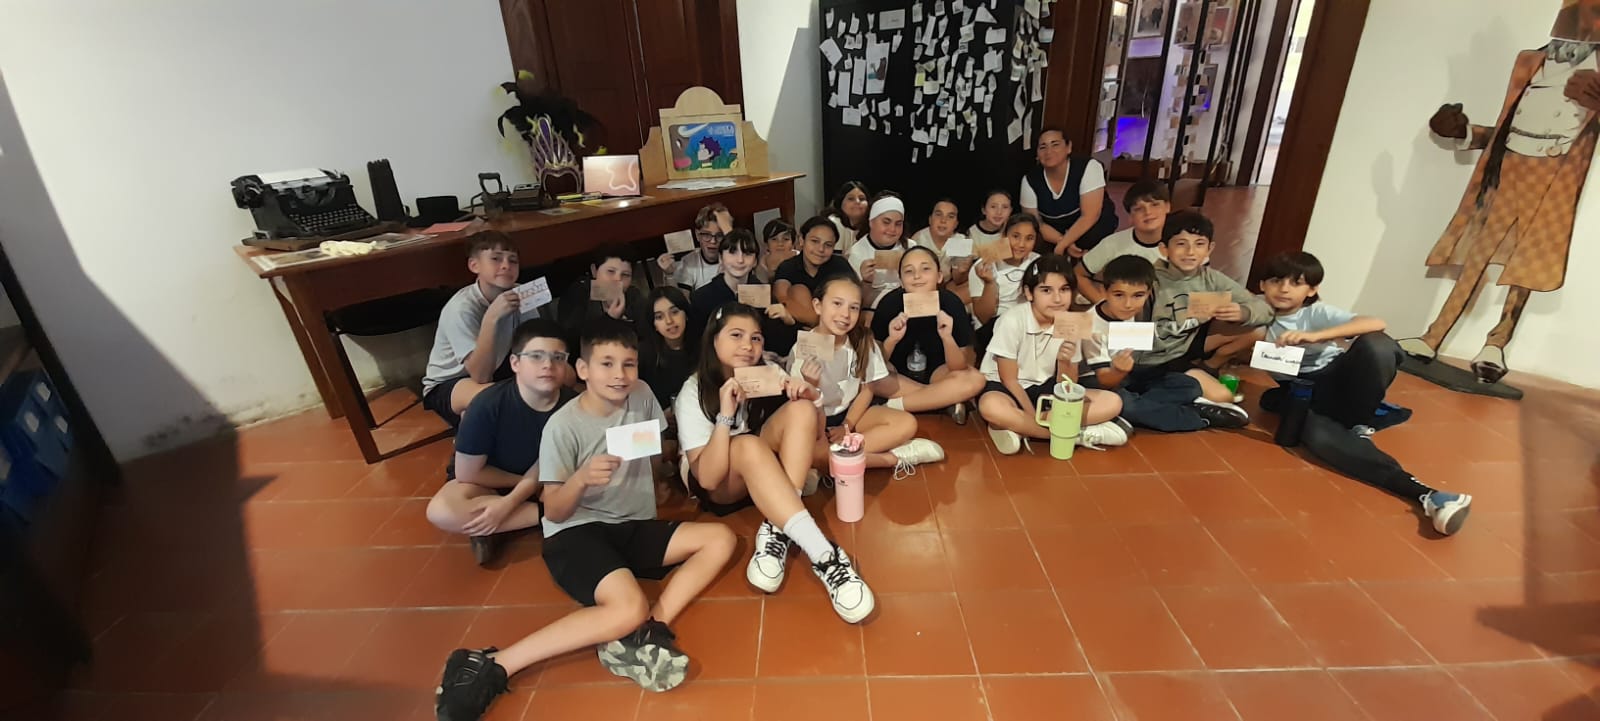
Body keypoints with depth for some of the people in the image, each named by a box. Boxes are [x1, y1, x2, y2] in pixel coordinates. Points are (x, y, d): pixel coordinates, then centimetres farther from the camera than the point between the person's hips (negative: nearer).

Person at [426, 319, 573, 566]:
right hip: (486, 481, -1)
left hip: (541, 481, 2)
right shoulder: (488, 405, -29)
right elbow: (467, 473, -18)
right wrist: (523, 481, -12)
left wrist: (508, 503, -29)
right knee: (441, 511, -33)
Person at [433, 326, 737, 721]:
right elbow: (555, 512, -12)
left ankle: (643, 636, -19)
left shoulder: (642, 396, -1)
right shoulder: (563, 425, -14)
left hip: (633, 528, 7)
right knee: (630, 608, -32)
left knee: (721, 539, -9)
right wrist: (581, 478, -31)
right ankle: (491, 666, -22)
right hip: (575, 533, -6)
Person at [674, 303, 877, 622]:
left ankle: (777, 533, -31)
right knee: (749, 445, -38)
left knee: (801, 410, -24)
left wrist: (809, 395, -27)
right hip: (717, 486, -4)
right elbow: (708, 477, -26)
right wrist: (726, 415, -36)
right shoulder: (694, 392, -20)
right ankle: (824, 555, -46)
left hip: (767, 474, 4)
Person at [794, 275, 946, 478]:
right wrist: (811, 386, -41)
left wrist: (846, 427, -10)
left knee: (907, 424, -17)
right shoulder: (803, 349, -22)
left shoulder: (863, 341, -11)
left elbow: (866, 390, 2)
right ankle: (895, 458, -20)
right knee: (811, 452, -37)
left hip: (851, 414, 4)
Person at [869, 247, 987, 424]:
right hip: (899, 373, 0)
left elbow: (958, 368, -19)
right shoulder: (890, 302, -23)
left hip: (936, 371, 0)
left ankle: (894, 406, -22)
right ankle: (947, 400, -17)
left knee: (975, 379, -27)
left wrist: (947, 337, -37)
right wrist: (891, 339, -36)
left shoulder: (951, 303, -21)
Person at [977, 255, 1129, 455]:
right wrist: (1034, 417, -19)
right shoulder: (1012, 320, -19)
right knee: (991, 407, -40)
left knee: (1112, 403, -11)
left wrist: (1064, 361, -26)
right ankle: (1077, 434, -24)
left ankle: (1018, 427, -23)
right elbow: (1009, 380, -14)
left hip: (1045, 389, 5)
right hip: (1006, 388, -5)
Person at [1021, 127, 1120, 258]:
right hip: (1054, 232, 3)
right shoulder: (1030, 180, -17)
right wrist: (1063, 242, -27)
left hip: (1089, 225, -2)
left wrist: (1060, 247, -36)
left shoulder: (1089, 167, -24)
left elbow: (1089, 217, -28)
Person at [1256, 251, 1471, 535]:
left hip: (1336, 381, 1)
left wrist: (1314, 336, -36)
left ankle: (1358, 427, -12)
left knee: (1375, 344, -33)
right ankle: (1423, 493, -38)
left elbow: (1378, 324, -23)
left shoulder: (1317, 313, -6)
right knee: (1316, 436, -38)